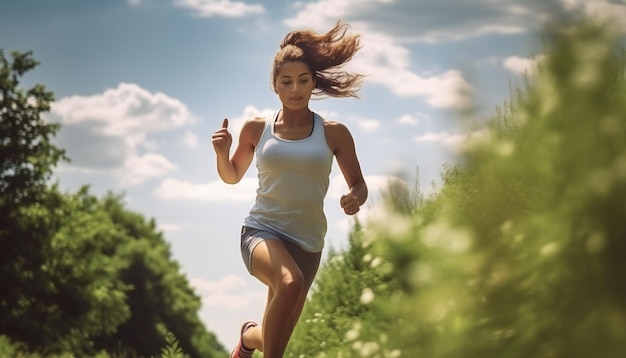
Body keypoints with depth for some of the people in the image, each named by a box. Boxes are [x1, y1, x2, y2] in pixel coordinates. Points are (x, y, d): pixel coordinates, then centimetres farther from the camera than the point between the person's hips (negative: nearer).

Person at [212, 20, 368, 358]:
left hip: (307, 241, 2)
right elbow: (232, 177, 17)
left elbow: (359, 185, 9)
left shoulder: (333, 134, 0)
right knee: (289, 282, -37)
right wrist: (222, 153, -5)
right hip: (262, 231, -2)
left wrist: (354, 199, -15)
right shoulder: (256, 128, 2)